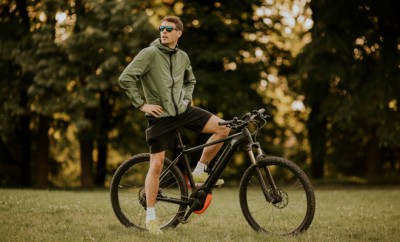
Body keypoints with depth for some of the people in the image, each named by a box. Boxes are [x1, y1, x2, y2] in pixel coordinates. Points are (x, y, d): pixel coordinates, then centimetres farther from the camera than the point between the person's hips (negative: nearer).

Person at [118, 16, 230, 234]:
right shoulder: (149, 53, -11)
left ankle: (199, 171, 7)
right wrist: (141, 104, -15)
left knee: (223, 128, -9)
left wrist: (186, 99, 10)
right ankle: (150, 216, 8)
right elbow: (126, 79, -17)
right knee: (157, 165, -5)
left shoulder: (183, 57, 8)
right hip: (160, 116, -5)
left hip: (183, 111, 5)